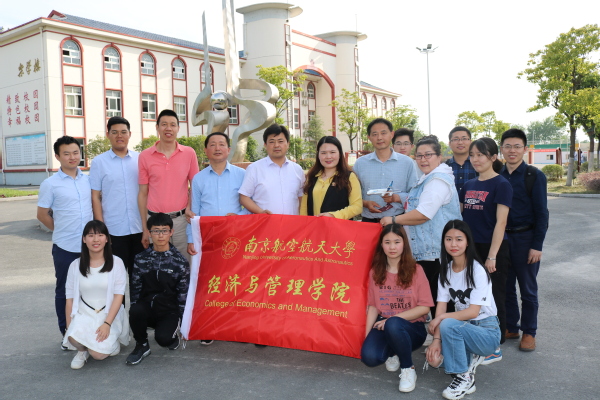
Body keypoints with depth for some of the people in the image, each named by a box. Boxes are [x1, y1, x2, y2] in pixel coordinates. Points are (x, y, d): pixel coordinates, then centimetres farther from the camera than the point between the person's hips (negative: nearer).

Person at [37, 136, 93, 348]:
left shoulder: (89, 179, 4)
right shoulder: (50, 184, -6)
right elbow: (42, 214, 0)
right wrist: (62, 230, 2)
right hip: (65, 247, -3)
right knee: (65, 290, 10)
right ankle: (67, 335, 22)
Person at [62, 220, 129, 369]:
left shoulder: (116, 263, -4)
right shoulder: (75, 266, 3)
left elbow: (119, 296, -7)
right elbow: (70, 299, 6)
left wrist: (107, 324, -16)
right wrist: (69, 328, 0)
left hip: (109, 315, -1)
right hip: (84, 314, 2)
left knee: (98, 354, -20)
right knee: (74, 336, -31)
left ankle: (111, 344, 17)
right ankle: (82, 351, 6)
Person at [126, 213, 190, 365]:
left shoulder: (180, 261, -2)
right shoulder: (141, 259, 4)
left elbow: (184, 293, 0)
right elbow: (135, 288, 5)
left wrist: (183, 322, -2)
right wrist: (135, 313, -6)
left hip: (169, 311, -2)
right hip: (146, 308, 2)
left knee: (163, 338, -30)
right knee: (135, 311, -32)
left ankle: (173, 335, 10)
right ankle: (142, 345, -3)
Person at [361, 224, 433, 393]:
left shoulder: (415, 270, -5)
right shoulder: (375, 272, 4)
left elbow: (424, 307, -9)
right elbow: (373, 306, 6)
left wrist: (393, 318, -18)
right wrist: (367, 336, -6)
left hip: (412, 327, -3)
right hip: (384, 326, 3)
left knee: (393, 325, -39)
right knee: (369, 357, -27)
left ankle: (408, 369, -11)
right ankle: (393, 353, 11)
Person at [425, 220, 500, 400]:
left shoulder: (477, 271, -16)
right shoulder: (446, 270, 1)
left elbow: (473, 311, -20)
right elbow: (441, 307, -6)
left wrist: (441, 318, -22)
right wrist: (436, 339, -18)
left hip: (487, 331, -5)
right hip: (462, 327, 5)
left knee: (448, 325, -33)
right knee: (433, 358, -19)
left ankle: (465, 378, -14)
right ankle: (470, 359, 9)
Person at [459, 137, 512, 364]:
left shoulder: (501, 185, -8)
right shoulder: (468, 186, 10)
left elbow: (500, 222, -13)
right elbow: (460, 217, 15)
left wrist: (492, 256, -17)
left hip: (492, 249, -6)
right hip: (470, 248, 6)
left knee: (493, 297, 4)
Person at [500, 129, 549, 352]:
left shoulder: (534, 176, -6)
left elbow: (541, 213, -8)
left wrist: (537, 245, -13)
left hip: (525, 238, -4)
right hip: (501, 237, 4)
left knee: (528, 289, 7)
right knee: (505, 287, 12)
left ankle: (529, 333, 19)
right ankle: (510, 327, 26)